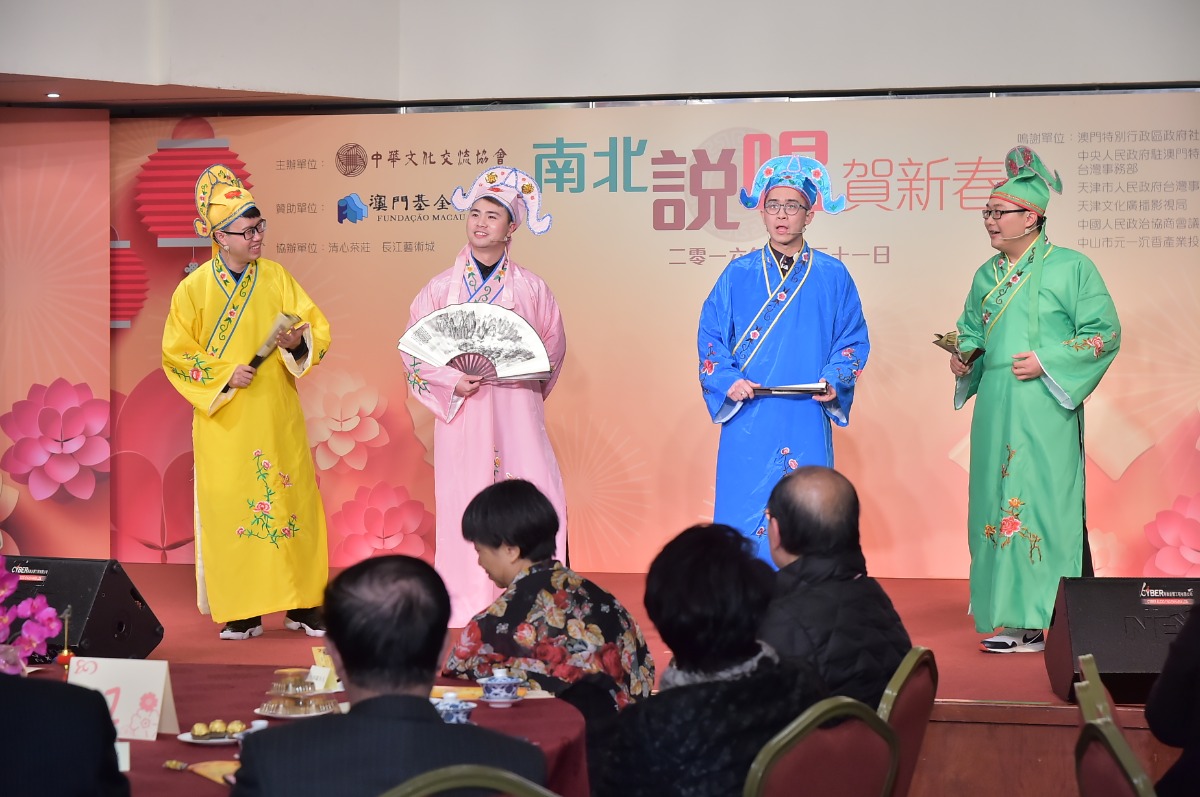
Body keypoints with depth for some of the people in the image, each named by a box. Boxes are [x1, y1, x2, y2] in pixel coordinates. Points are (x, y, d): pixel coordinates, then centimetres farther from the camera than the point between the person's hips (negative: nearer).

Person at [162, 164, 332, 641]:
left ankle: (303, 605, 12)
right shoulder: (193, 289, -3)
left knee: (293, 504, 2)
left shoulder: (277, 278, 3)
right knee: (231, 509, 0)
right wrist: (225, 375, -13)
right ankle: (242, 612, 8)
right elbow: (176, 356, -1)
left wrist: (298, 341, -18)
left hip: (279, 418, 2)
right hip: (224, 422, -2)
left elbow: (319, 330, 4)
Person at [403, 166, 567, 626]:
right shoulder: (441, 288, 4)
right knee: (466, 506, -1)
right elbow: (414, 352, 5)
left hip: (517, 415, 0)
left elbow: (553, 347, 15)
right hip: (461, 414, 0)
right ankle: (467, 603, 8)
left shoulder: (530, 288, 6)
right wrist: (452, 382, -10)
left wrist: (518, 375, 1)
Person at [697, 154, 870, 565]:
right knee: (743, 513, -1)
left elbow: (853, 339, 8)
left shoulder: (832, 276, 5)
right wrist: (727, 380, -10)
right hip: (747, 425, 0)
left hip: (806, 423, 0)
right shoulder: (738, 274, 6)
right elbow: (710, 336, 7)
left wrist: (835, 380, -9)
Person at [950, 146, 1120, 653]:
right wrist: (964, 357, 5)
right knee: (999, 504, 3)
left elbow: (1105, 332, -5)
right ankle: (1014, 620, 9)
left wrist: (1047, 361, -13)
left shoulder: (1071, 268, -2)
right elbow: (970, 330, 26)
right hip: (996, 409, 6)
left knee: (1048, 505, -8)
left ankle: (1056, 624, -4)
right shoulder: (987, 276, 16)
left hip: (1046, 409, -6)